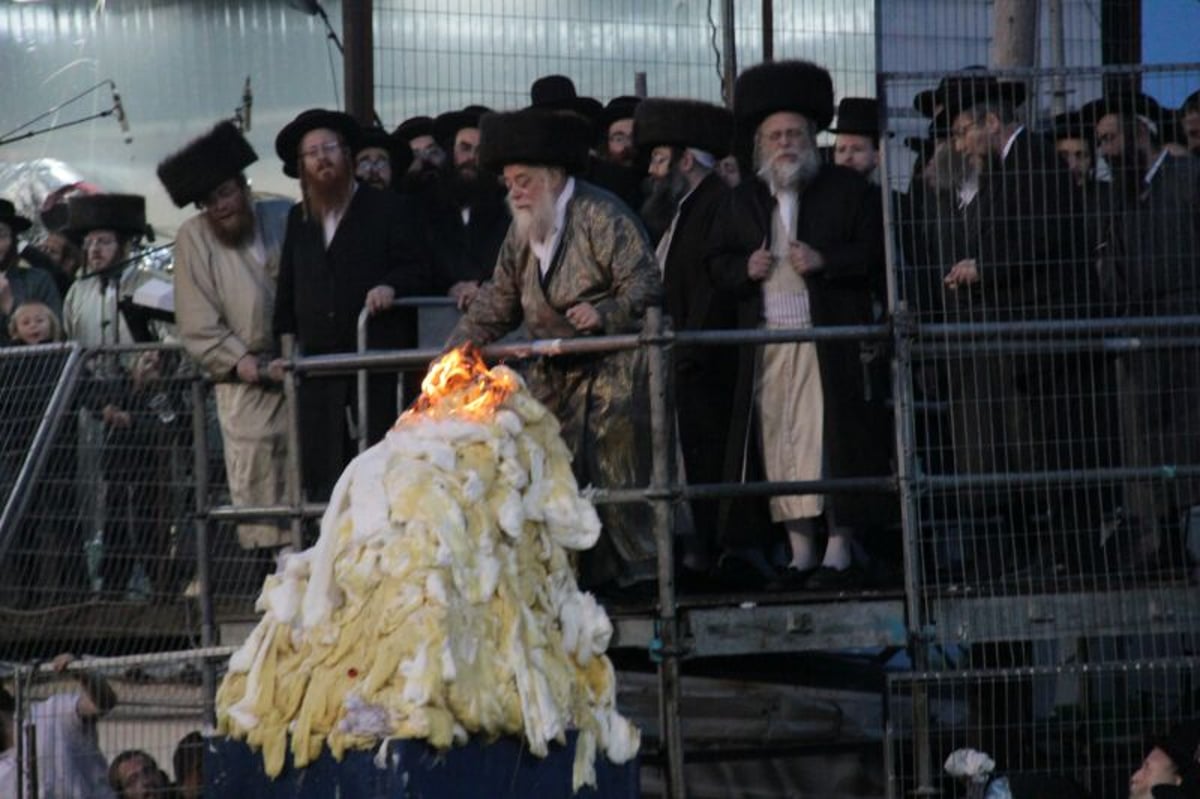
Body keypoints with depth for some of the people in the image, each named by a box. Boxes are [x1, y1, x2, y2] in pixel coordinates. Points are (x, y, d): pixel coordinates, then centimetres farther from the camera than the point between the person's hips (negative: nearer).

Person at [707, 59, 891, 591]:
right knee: (777, 441, 0)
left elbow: (877, 252, -1)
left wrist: (825, 261, -14)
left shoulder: (848, 191, 5)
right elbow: (716, 264, 18)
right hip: (766, 343, 4)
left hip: (831, 341, -4)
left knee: (830, 440, -8)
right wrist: (745, 269, -4)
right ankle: (800, 551, 5)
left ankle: (839, 551, -5)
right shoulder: (743, 201, 16)